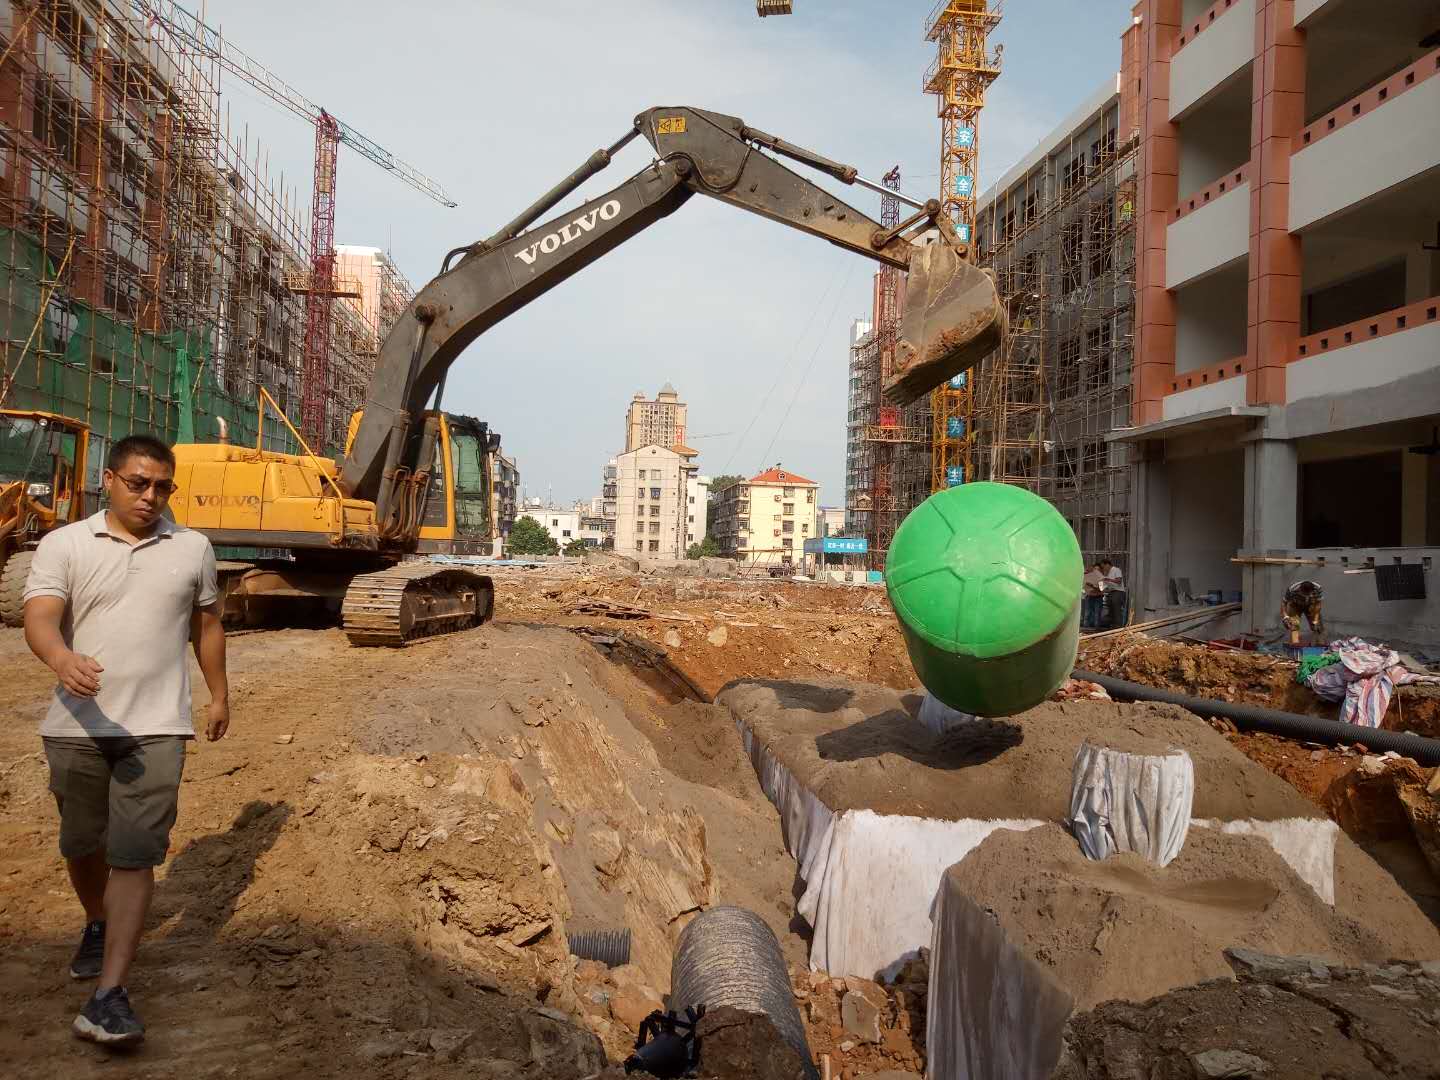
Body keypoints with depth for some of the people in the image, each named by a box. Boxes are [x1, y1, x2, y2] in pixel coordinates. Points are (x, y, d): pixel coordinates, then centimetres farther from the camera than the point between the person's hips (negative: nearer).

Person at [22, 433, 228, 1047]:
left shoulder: (193, 548, 4)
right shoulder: (64, 545, -1)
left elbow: (206, 625, 15)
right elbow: (39, 619, -15)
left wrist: (218, 694, 18)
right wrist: (62, 659, -37)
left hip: (155, 727, -1)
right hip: (76, 726, 1)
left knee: (135, 855, -7)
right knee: (82, 845, 19)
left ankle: (109, 995, -5)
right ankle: (97, 926, 47)